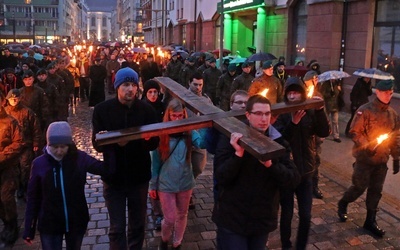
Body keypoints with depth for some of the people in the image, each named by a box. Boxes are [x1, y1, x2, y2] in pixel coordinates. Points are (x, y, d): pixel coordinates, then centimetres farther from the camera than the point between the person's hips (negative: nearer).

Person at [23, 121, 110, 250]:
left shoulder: (79, 158, -10)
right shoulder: (39, 163, -11)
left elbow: (106, 169, -17)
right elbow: (33, 198, -5)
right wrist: (29, 228, -2)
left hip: (77, 221, 1)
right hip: (49, 224, -1)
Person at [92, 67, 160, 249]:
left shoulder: (147, 109, -5)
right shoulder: (102, 109, -7)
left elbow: (154, 144, -4)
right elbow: (97, 143, -10)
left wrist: (148, 139, -27)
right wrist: (114, 142, -31)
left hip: (139, 176, 2)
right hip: (113, 176, -1)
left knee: (138, 225, 17)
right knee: (117, 227, 7)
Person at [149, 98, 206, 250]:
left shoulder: (189, 133, -9)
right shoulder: (161, 134, -10)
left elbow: (202, 143, -31)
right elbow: (155, 161, -3)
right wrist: (153, 185, 1)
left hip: (185, 183, 2)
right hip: (166, 184, -1)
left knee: (182, 216, 17)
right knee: (170, 219, 5)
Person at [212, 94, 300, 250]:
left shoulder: (278, 142, -2)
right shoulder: (231, 139, -10)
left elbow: (294, 178, -9)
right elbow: (220, 178, -16)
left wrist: (270, 164, -26)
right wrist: (238, 154, -30)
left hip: (263, 219, 4)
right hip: (232, 219, -3)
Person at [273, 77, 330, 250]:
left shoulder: (310, 112, 0)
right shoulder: (281, 114, -9)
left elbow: (324, 132, -12)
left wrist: (320, 110, -23)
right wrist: (293, 122, -33)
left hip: (305, 171, 3)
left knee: (306, 215, 6)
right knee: (287, 214, 7)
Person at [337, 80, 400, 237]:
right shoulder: (365, 110, -13)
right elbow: (354, 132, -15)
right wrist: (366, 146, -27)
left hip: (382, 160, 5)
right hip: (365, 158, -5)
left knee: (376, 191, 11)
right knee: (359, 187, 2)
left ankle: (370, 221, 24)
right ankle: (342, 204, 31)